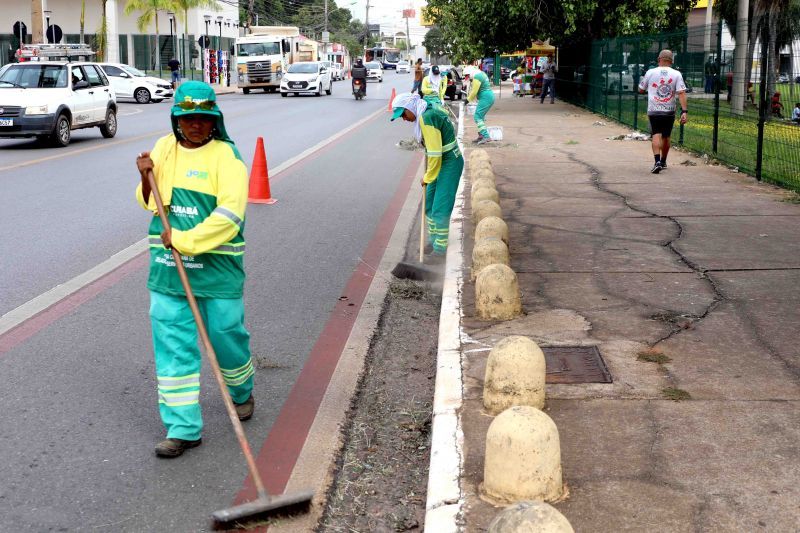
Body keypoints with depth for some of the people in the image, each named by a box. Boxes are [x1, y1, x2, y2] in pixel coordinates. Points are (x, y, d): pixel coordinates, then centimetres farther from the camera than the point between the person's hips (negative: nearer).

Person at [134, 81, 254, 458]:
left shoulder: (226, 156, -9)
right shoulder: (164, 148, 8)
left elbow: (229, 216, -19)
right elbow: (151, 203, 16)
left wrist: (183, 240, -20)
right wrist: (146, 179, -5)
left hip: (217, 267, -4)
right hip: (167, 268, 4)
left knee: (226, 335, 9)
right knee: (172, 344, 1)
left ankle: (241, 392, 40)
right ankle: (182, 428, 8)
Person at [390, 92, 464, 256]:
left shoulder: (426, 118, -23)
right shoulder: (431, 112, 8)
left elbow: (434, 153, -24)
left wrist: (428, 177, -12)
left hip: (449, 164, -10)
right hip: (442, 161, 10)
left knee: (440, 208, -7)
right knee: (429, 204, 16)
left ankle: (440, 248, 2)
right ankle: (433, 240, 29)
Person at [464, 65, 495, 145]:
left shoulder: (477, 77, -14)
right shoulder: (481, 74, 18)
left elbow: (474, 92, -14)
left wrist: (468, 99, -1)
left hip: (486, 98, -11)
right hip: (490, 96, 11)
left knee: (477, 117, -12)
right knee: (480, 116, 16)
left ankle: (486, 137, -20)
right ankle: (481, 135, 19)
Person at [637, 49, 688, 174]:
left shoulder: (650, 72, 0)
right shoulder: (676, 74, -1)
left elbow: (641, 89, 10)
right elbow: (681, 93, -10)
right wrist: (684, 111, -13)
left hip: (653, 110, -1)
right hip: (669, 111, 2)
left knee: (656, 135, -6)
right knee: (666, 137, 16)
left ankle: (657, 161, -26)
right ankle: (663, 162, 30)